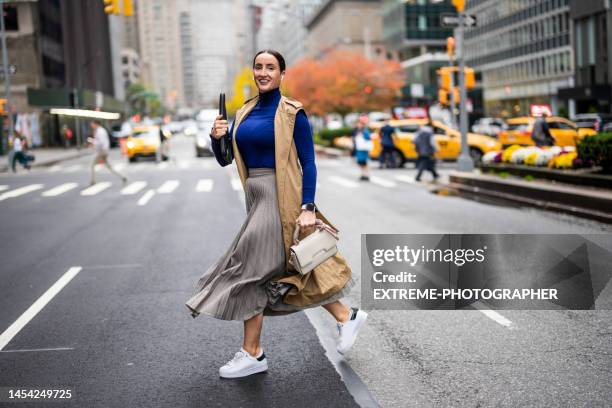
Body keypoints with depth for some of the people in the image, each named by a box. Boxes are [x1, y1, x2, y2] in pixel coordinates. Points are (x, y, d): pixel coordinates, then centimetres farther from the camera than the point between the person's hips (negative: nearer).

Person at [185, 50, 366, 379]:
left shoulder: (292, 113, -8)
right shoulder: (244, 113, 12)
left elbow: (308, 163, -11)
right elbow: (224, 160, 11)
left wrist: (307, 208, -17)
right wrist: (216, 137, -9)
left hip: (280, 198, -7)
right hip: (256, 197, 7)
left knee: (252, 271, -5)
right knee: (293, 267, 13)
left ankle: (252, 354, 9)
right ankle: (346, 317, 30)